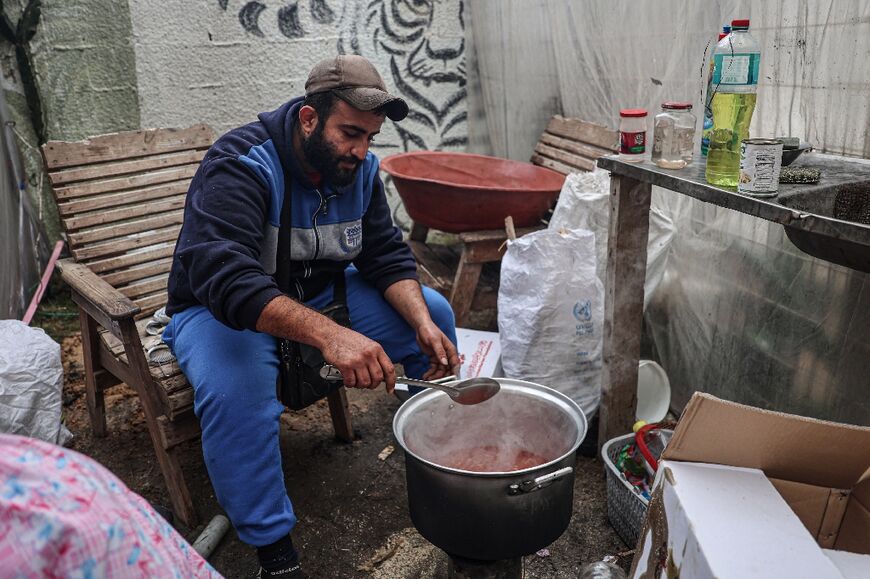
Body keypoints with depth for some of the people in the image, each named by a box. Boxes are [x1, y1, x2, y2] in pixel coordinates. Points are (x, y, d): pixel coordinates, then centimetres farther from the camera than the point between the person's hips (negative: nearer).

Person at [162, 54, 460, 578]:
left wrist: (422, 323, -26)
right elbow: (226, 281, -42)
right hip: (225, 307, -5)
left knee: (434, 312, -7)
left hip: (321, 293, 6)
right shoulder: (240, 166, -27)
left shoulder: (359, 167, -6)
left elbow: (387, 257, -6)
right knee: (235, 390, -38)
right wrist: (330, 335, -57)